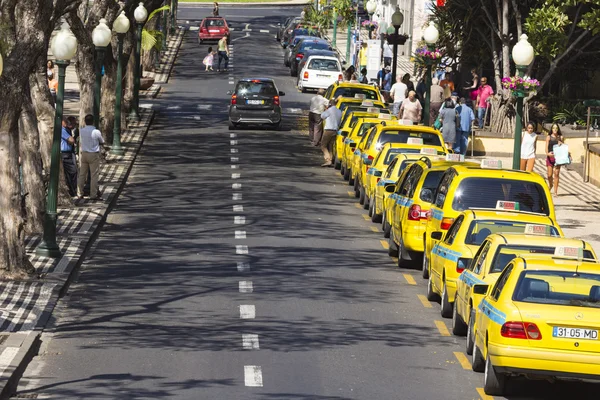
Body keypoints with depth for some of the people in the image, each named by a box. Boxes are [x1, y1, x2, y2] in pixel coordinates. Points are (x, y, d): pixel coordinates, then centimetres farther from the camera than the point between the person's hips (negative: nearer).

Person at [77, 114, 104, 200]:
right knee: (94, 175, 0)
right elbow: (102, 142, 2)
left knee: (82, 174, 11)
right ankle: (93, 194, 0)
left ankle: (79, 194, 15)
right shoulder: (96, 132, -13)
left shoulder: (81, 131, -3)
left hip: (84, 153, 4)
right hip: (94, 154, -4)